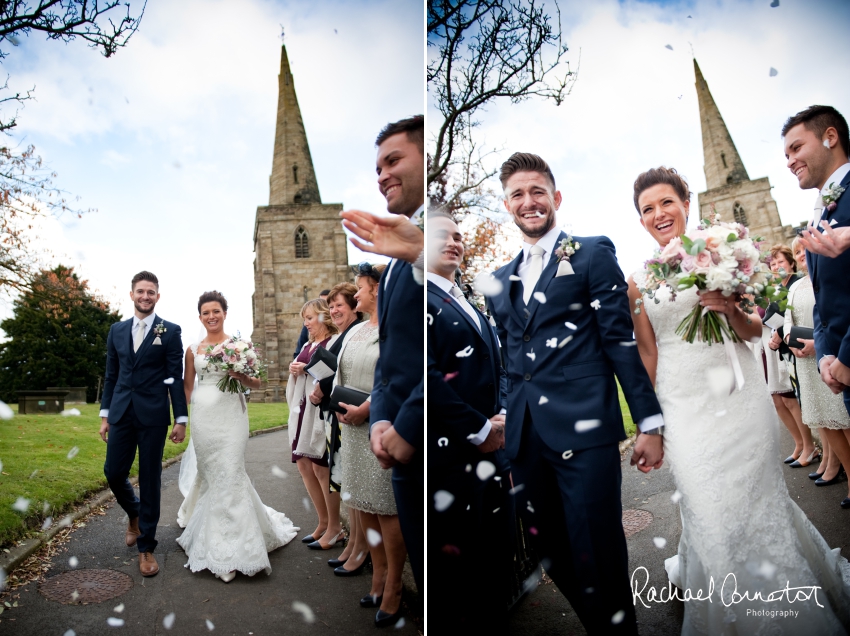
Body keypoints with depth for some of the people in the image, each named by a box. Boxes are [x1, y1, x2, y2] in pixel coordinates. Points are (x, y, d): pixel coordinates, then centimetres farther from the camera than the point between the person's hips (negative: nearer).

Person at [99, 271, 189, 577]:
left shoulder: (170, 331, -2)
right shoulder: (117, 330, 10)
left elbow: (176, 377, -4)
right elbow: (111, 376, 13)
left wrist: (181, 419, -7)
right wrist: (105, 415, 10)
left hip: (153, 415, -3)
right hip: (121, 413, 4)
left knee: (150, 480, 3)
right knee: (113, 473, 6)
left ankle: (146, 547, 17)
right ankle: (134, 515, 39)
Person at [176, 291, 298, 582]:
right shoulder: (193, 349, 10)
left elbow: (256, 383, 1)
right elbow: (187, 385, 17)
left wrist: (241, 376, -19)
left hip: (230, 414, -3)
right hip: (202, 416, 3)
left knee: (229, 475, -8)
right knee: (209, 474, 8)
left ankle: (228, 552, 4)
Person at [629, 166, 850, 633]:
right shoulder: (638, 281, 1)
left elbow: (754, 332, 4)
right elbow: (648, 353, 5)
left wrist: (731, 310, -18)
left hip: (738, 395, 1)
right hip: (683, 406, 0)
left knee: (758, 497, 9)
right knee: (711, 510, 1)